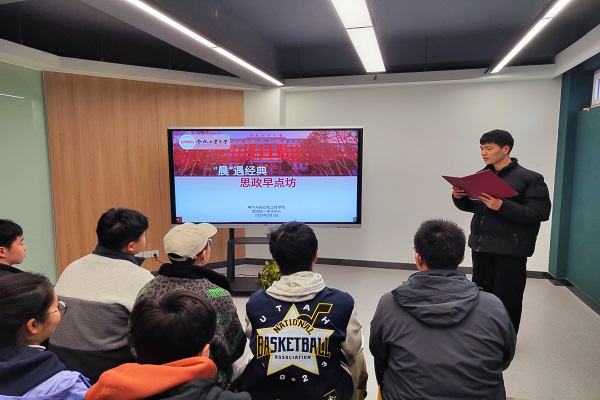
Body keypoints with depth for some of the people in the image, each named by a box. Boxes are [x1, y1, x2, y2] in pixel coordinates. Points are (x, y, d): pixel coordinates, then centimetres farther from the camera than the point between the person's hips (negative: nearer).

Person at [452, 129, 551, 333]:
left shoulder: (530, 178, -7)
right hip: (480, 247, 6)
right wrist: (459, 198, -3)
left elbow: (540, 213, -14)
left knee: (506, 302, 1)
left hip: (510, 251, -5)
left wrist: (503, 207, -25)